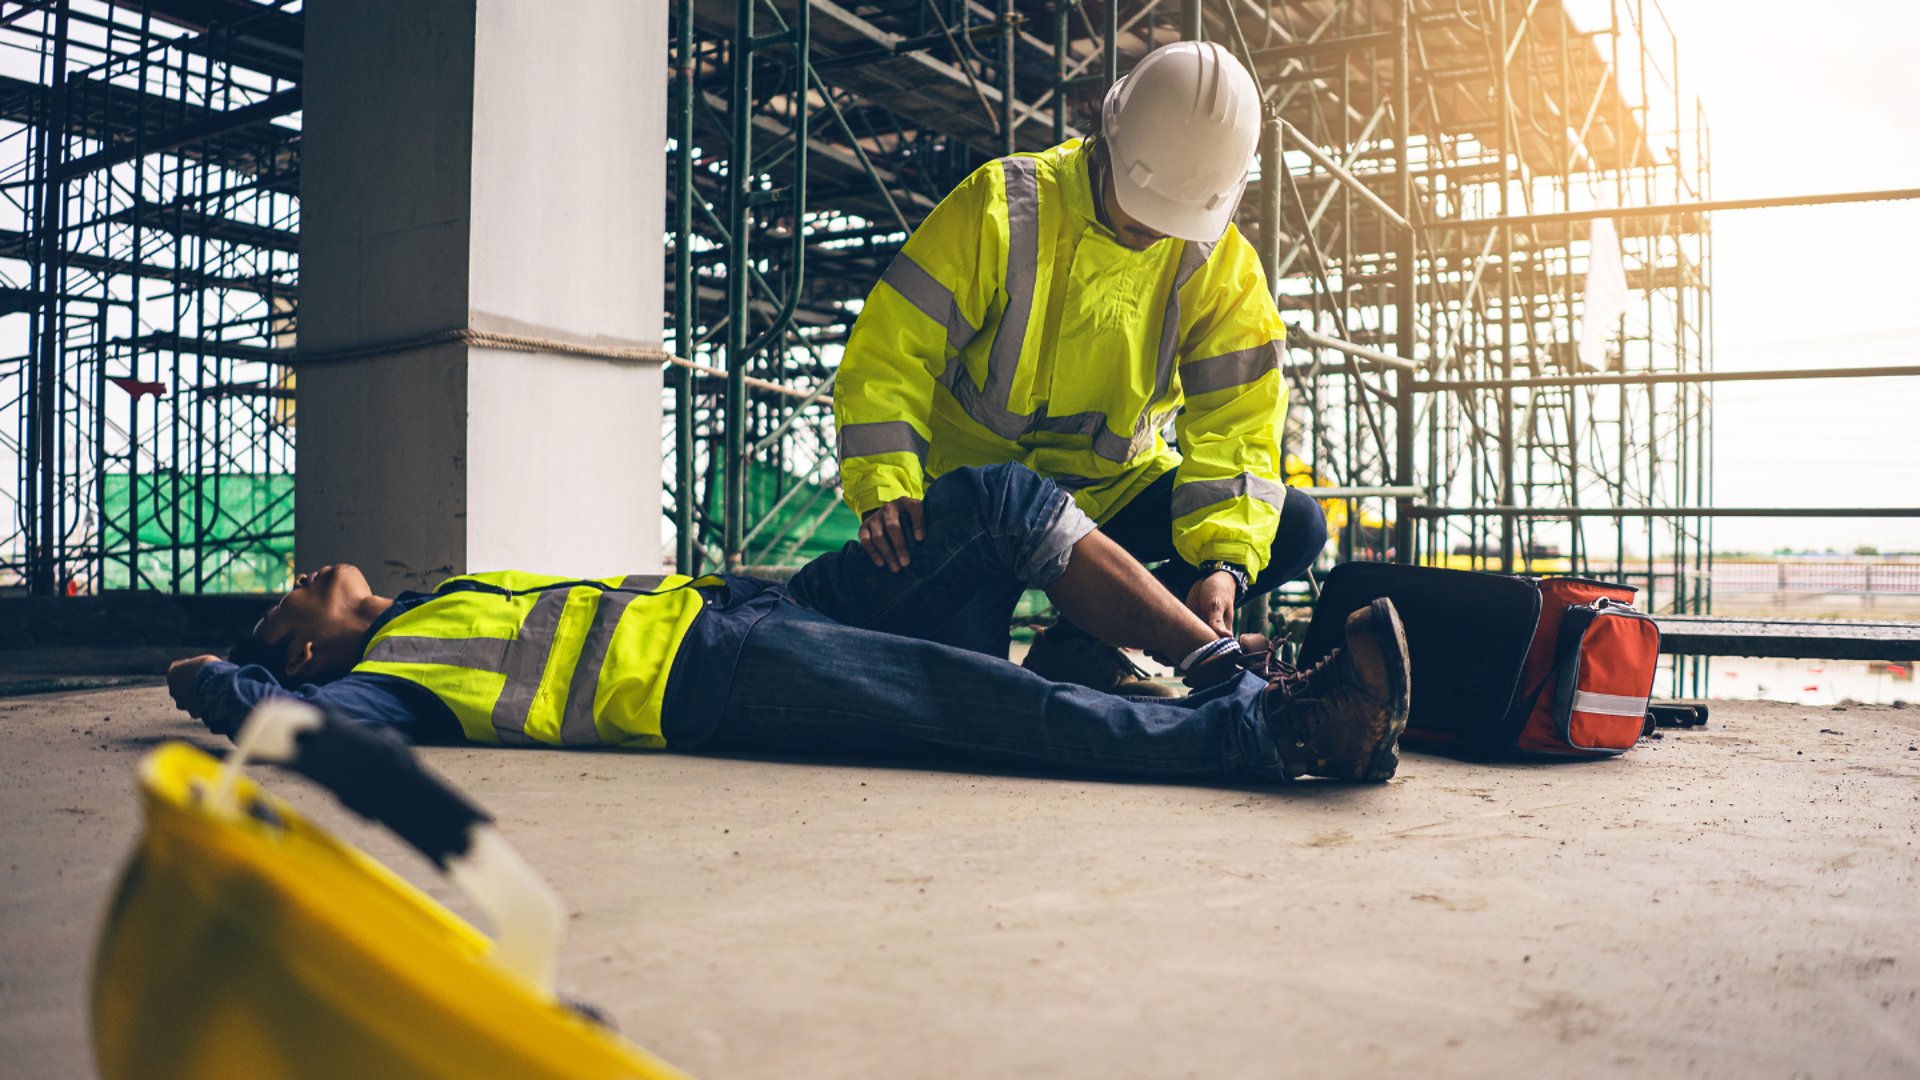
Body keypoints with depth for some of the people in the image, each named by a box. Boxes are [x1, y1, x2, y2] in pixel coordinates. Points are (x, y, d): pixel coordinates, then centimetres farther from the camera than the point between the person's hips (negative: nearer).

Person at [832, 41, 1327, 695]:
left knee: (1295, 528, -15)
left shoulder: (1223, 266, -5)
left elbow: (1235, 421, -8)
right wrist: (885, 488, -31)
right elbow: (891, 349, -15)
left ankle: (1083, 646, -18)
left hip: (1113, 489, 4)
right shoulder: (1003, 206, -14)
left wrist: (1224, 558, -26)